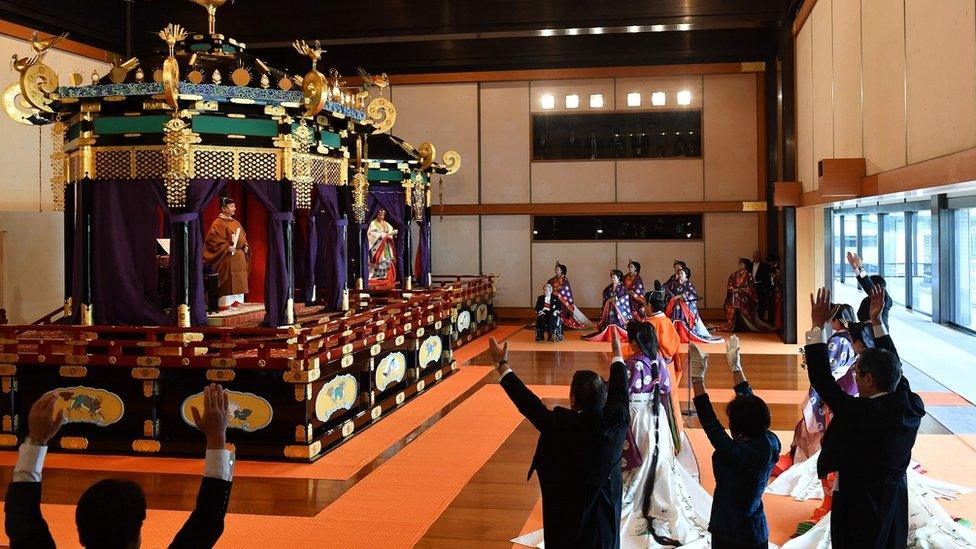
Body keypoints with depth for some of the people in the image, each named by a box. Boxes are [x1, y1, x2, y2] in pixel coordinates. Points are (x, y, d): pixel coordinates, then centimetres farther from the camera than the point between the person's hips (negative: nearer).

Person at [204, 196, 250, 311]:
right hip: (227, 258, -8)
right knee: (228, 281, -8)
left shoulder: (235, 223, 17)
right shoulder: (218, 223, -8)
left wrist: (245, 246, 7)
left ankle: (237, 302, 15)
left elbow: (243, 237, 26)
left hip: (240, 257, 8)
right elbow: (213, 238, -18)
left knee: (239, 280, 9)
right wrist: (227, 247, -23)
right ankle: (225, 304, -5)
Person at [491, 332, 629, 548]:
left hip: (567, 510, -3)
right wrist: (617, 353, 17)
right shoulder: (617, 420, -19)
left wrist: (502, 364, -8)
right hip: (605, 507, 3)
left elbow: (527, 401, -19)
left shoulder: (560, 425, -29)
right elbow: (620, 391, 0)